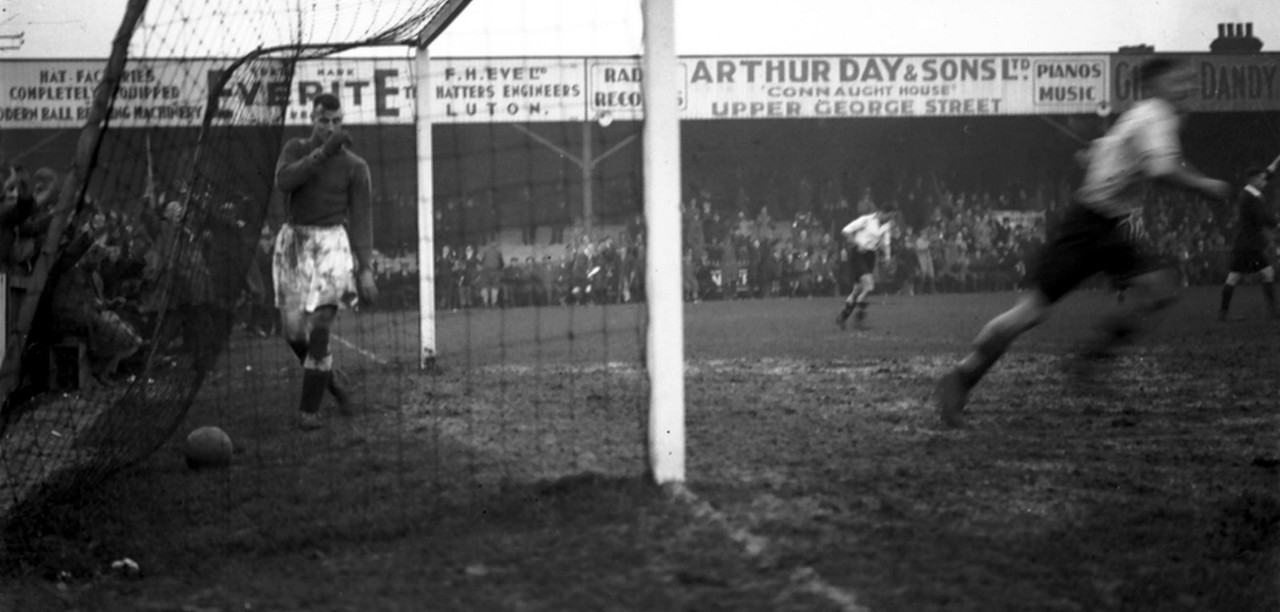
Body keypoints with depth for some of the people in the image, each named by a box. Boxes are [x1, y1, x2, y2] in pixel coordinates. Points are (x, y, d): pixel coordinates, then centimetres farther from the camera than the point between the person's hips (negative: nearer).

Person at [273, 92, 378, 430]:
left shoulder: (355, 167, 0)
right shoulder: (295, 149, 7)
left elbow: (362, 219, -1)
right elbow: (283, 182, -14)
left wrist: (366, 268, -11)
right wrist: (324, 152, -22)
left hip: (329, 244, -3)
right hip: (292, 244, 3)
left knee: (318, 327, -16)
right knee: (293, 331, 4)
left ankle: (309, 409, -10)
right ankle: (330, 382, 31)